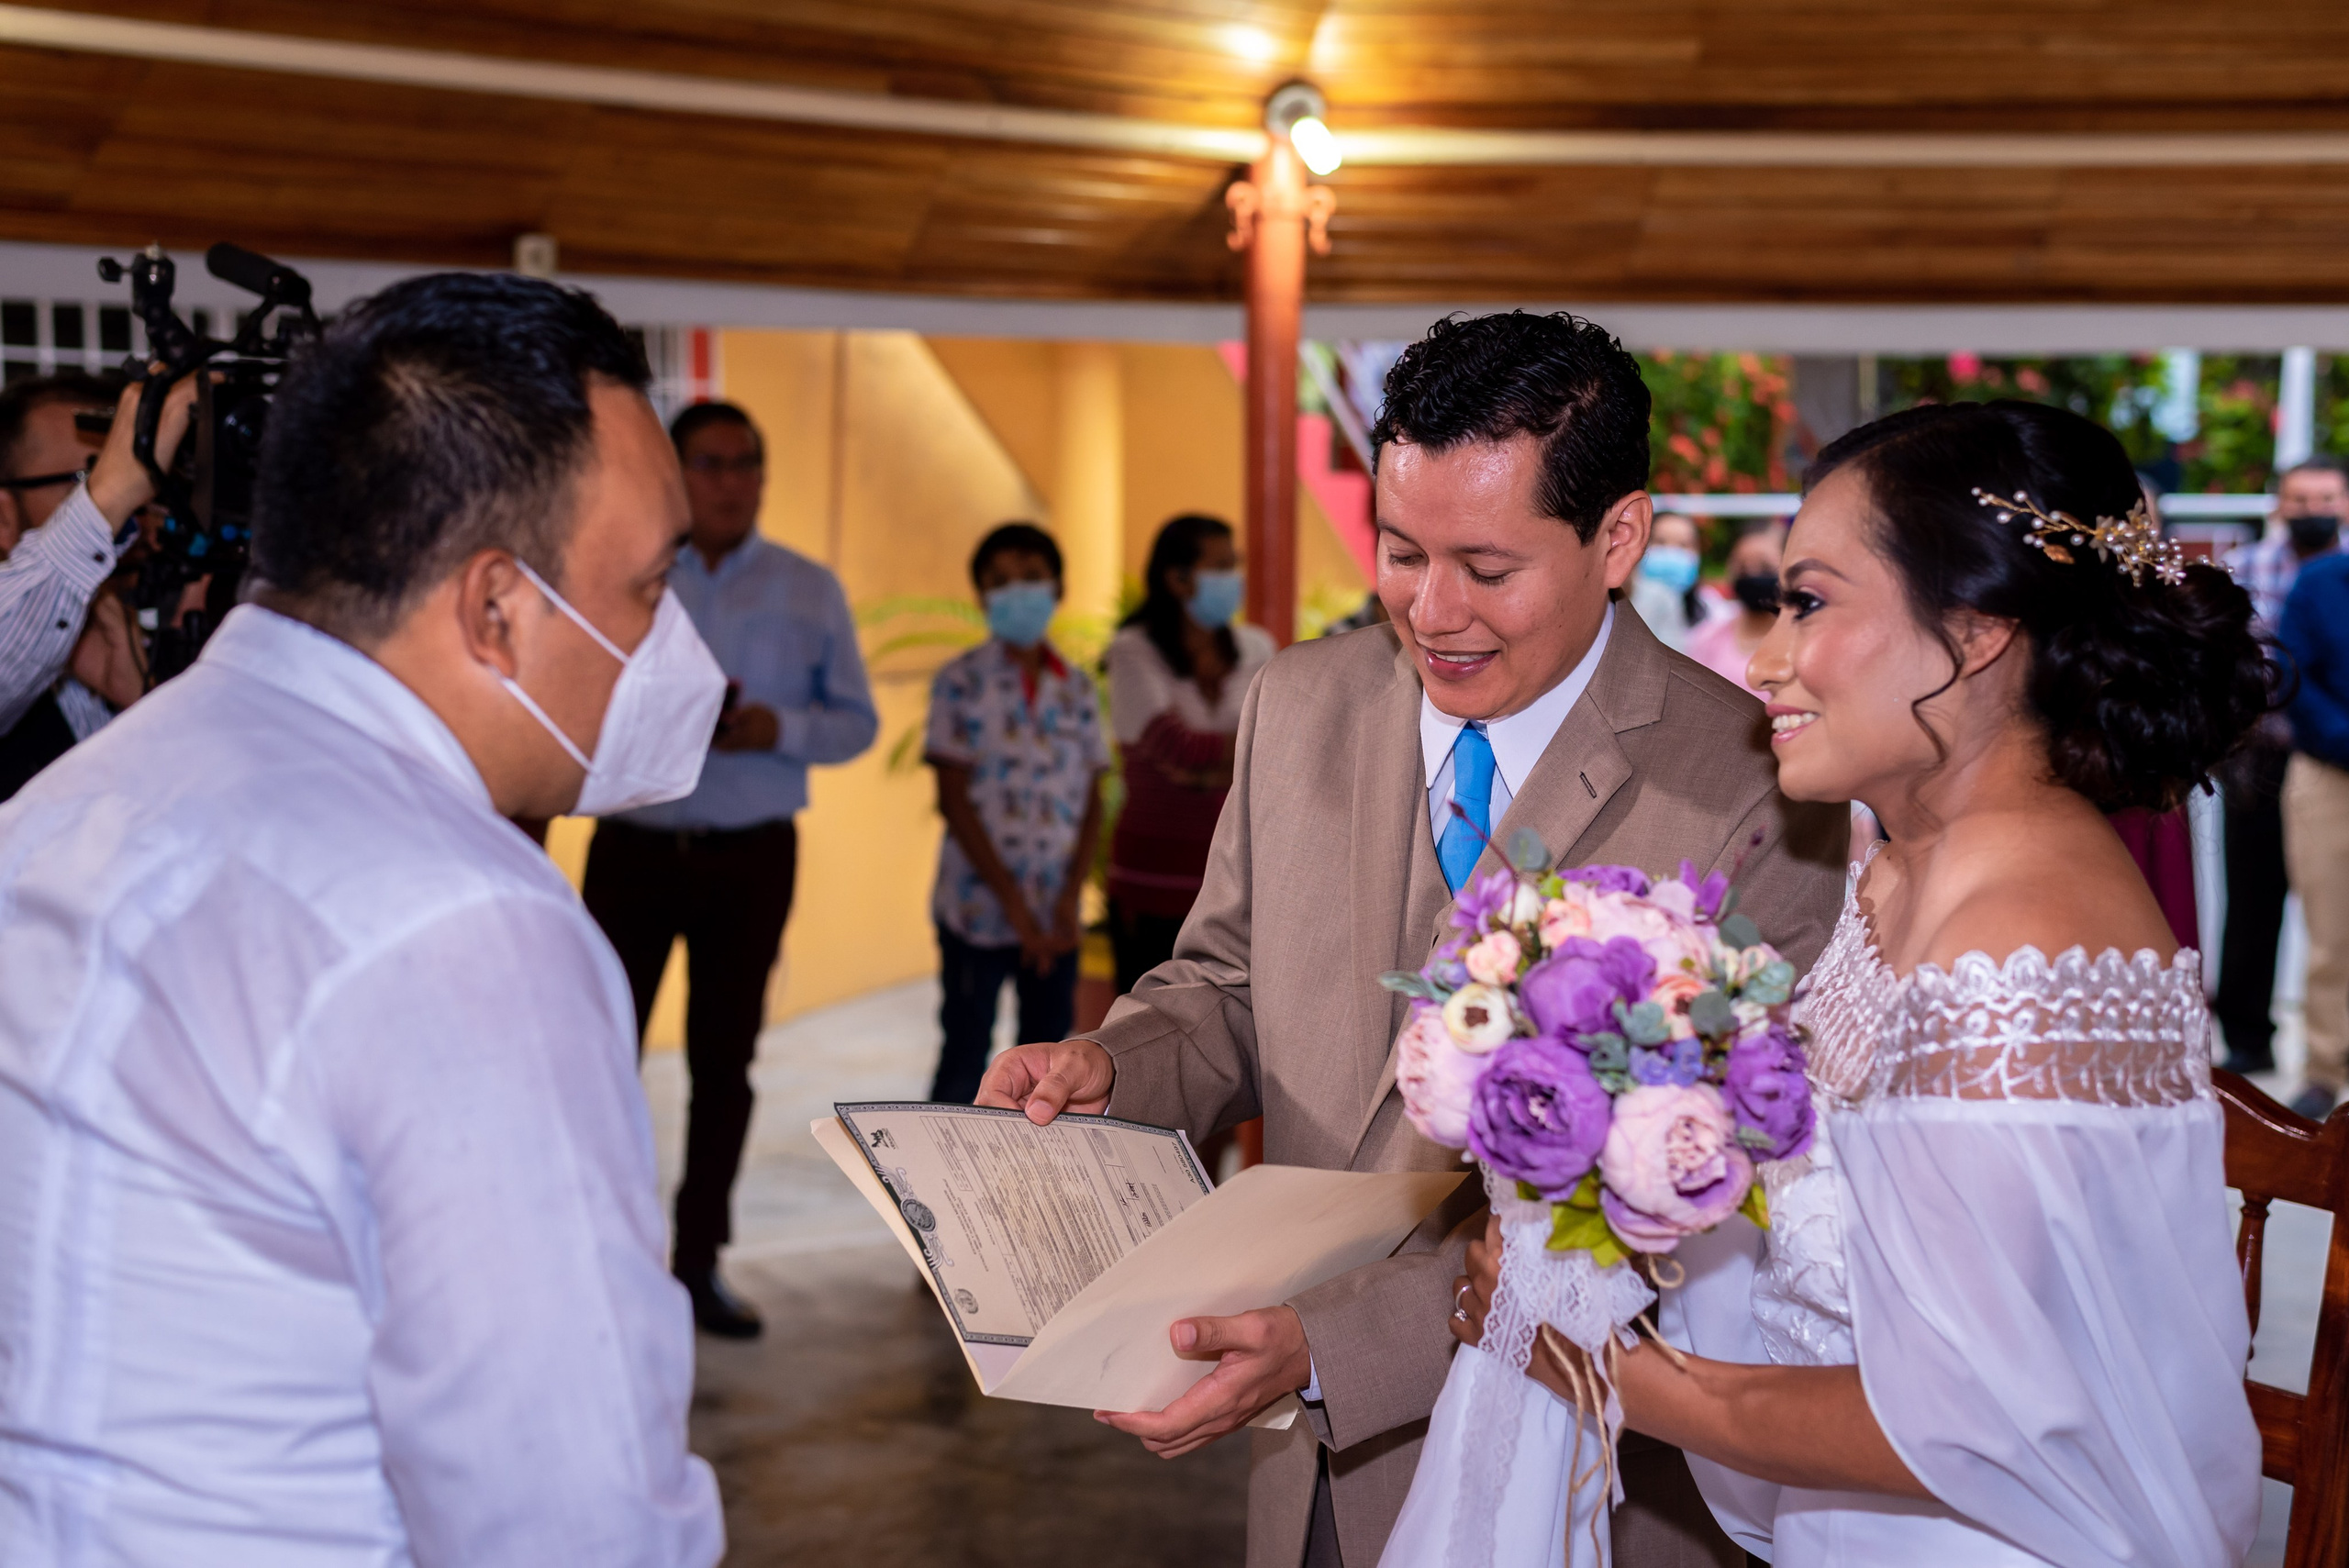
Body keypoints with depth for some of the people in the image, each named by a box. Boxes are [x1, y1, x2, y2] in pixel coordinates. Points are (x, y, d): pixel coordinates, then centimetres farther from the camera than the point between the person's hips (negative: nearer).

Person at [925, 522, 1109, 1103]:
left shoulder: (1077, 688, 7)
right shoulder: (962, 682, -4)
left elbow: (1092, 801, 6)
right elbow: (954, 799, -7)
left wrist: (1071, 896, -7)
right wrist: (1013, 901, -12)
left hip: (1056, 917, 4)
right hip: (978, 908, -4)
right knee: (964, 1065, 2)